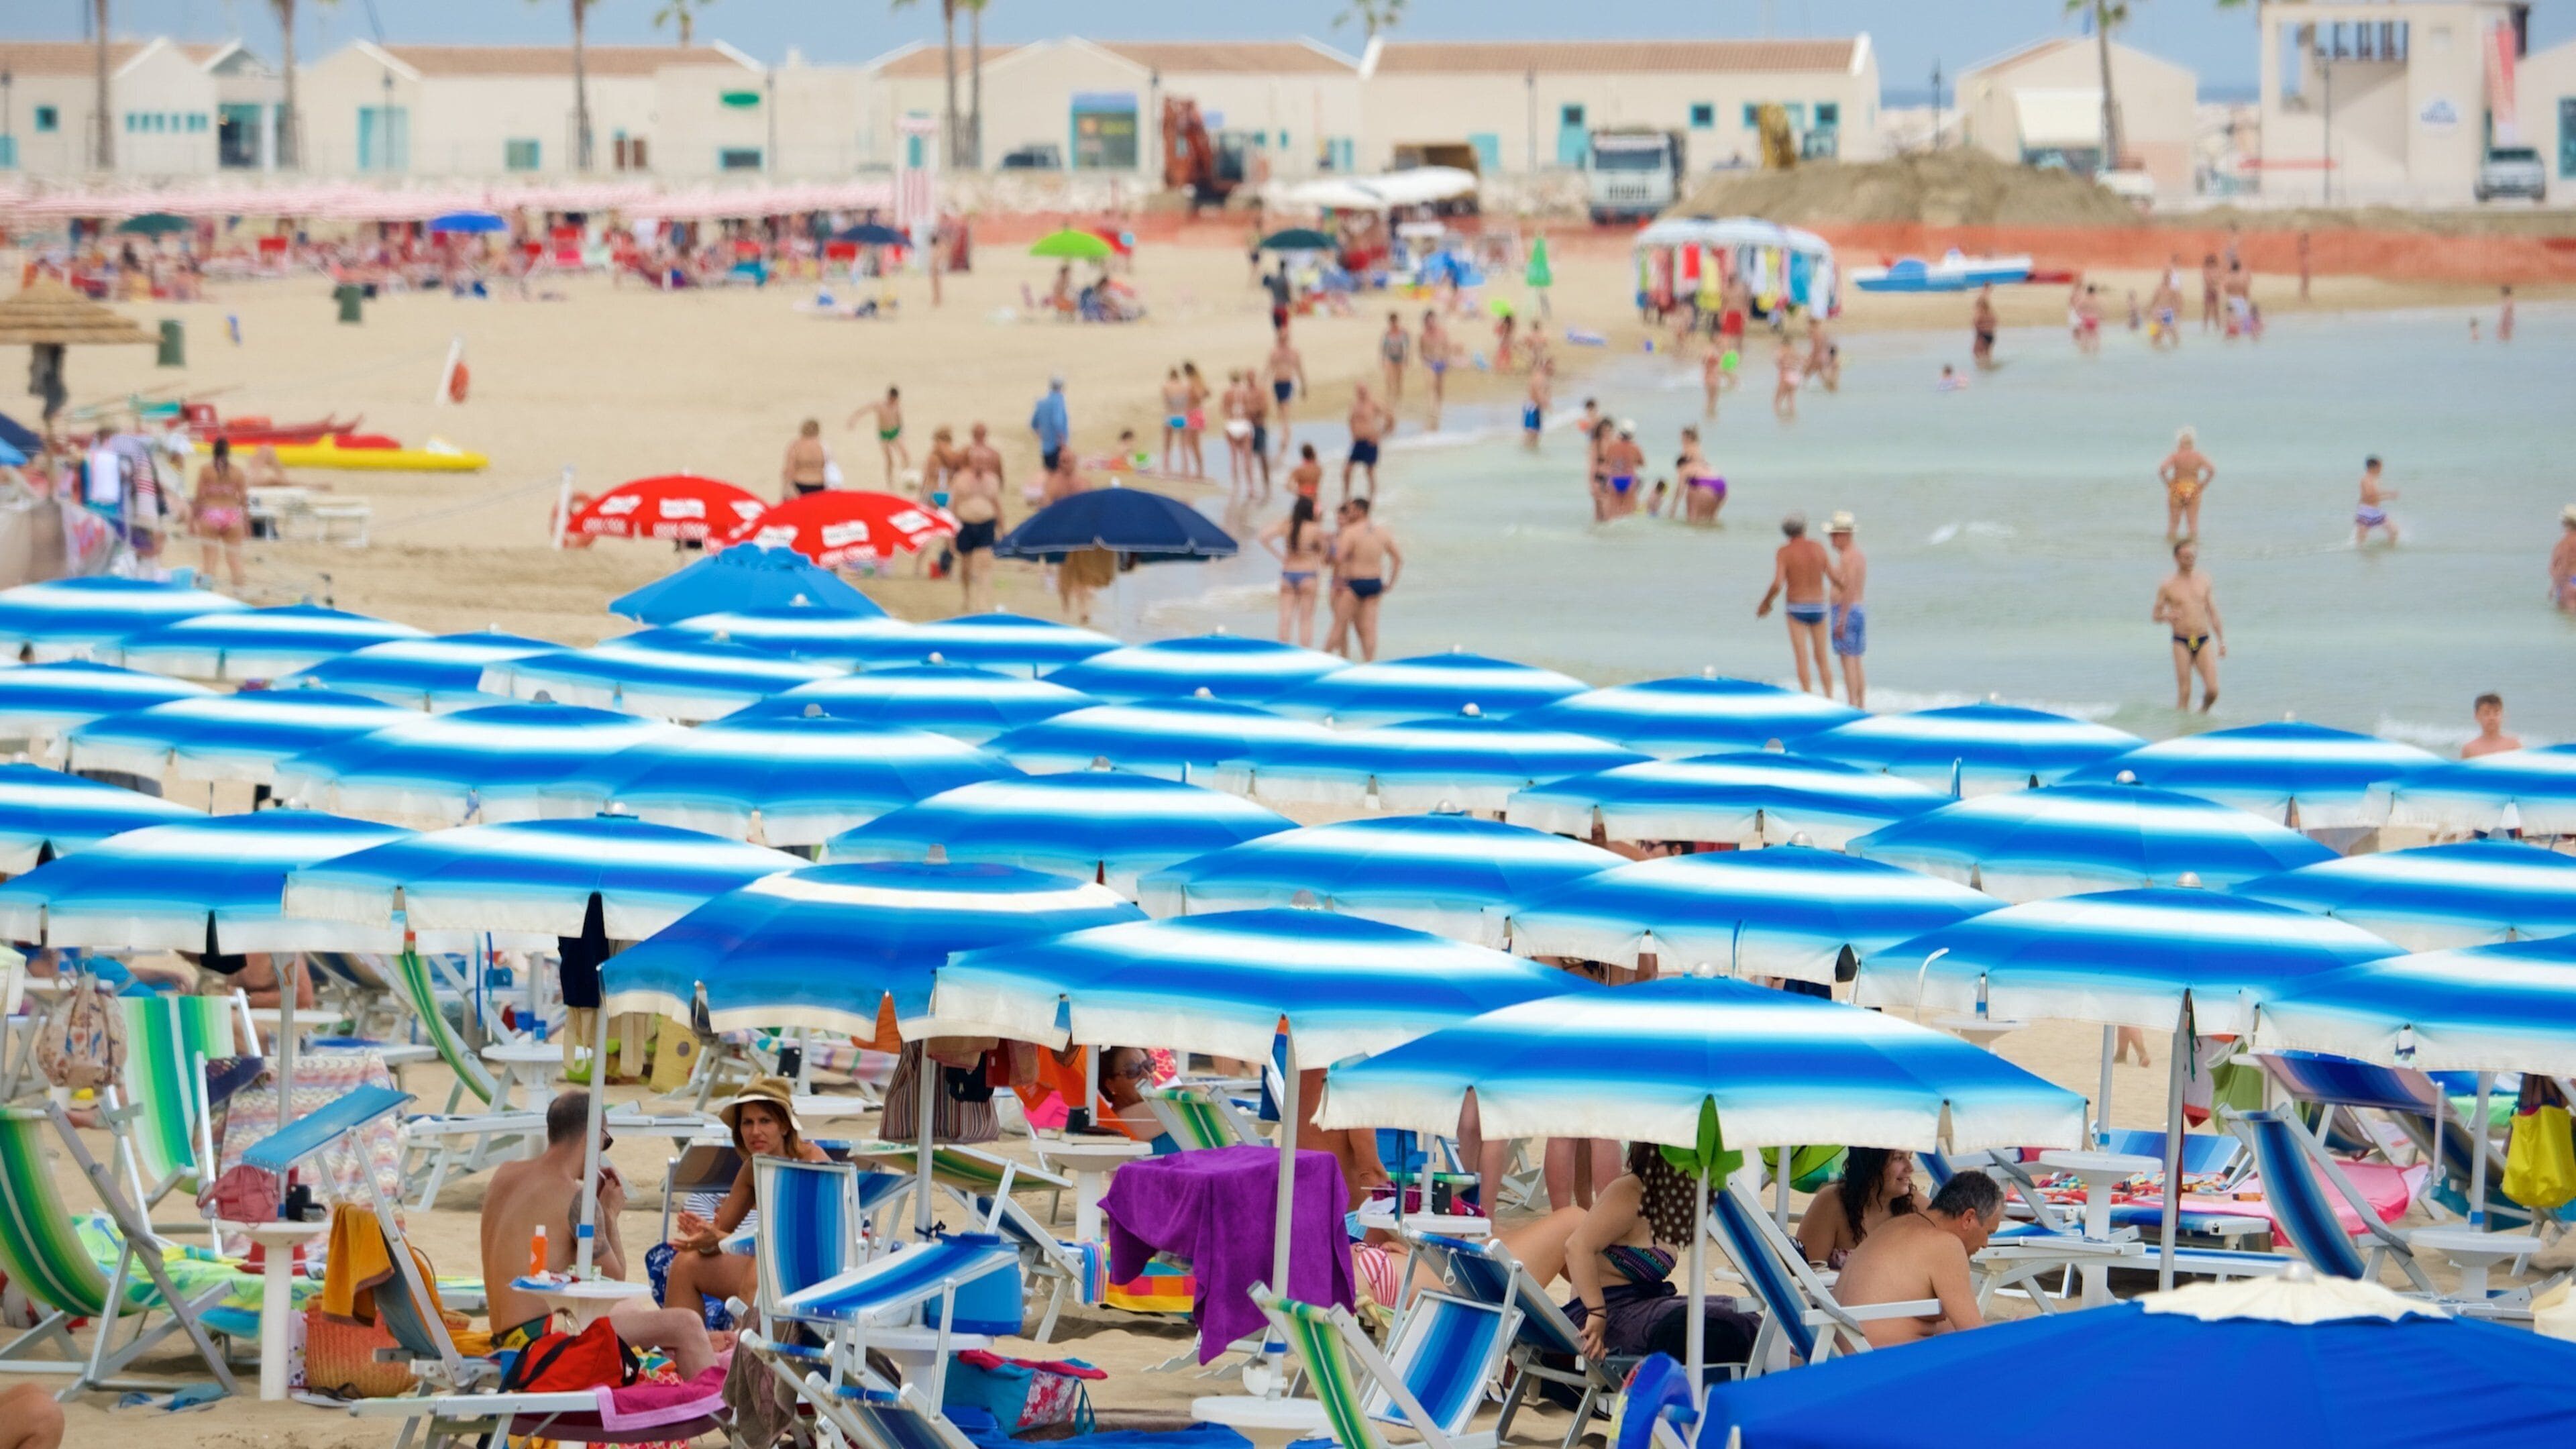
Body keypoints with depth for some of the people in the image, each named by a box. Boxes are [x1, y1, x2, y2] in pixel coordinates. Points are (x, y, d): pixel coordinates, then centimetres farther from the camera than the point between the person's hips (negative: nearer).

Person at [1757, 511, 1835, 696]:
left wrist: (1765, 604, -1)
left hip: (1797, 610, -3)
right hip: (1818, 609, 3)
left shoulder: (1784, 552, -10)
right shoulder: (1818, 548, 0)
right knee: (1821, 659, 14)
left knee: (1802, 660, -3)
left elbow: (1777, 585, -18)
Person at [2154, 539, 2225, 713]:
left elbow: (2213, 614, 15)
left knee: (2212, 691, -8)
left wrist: (2221, 642, 13)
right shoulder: (2168, 585, 0)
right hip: (2182, 641, -2)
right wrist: (2167, 617, -19)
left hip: (2203, 641, 2)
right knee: (2184, 693, -5)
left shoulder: (2203, 580, 9)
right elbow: (2156, 616, 5)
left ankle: (2203, 713, 19)